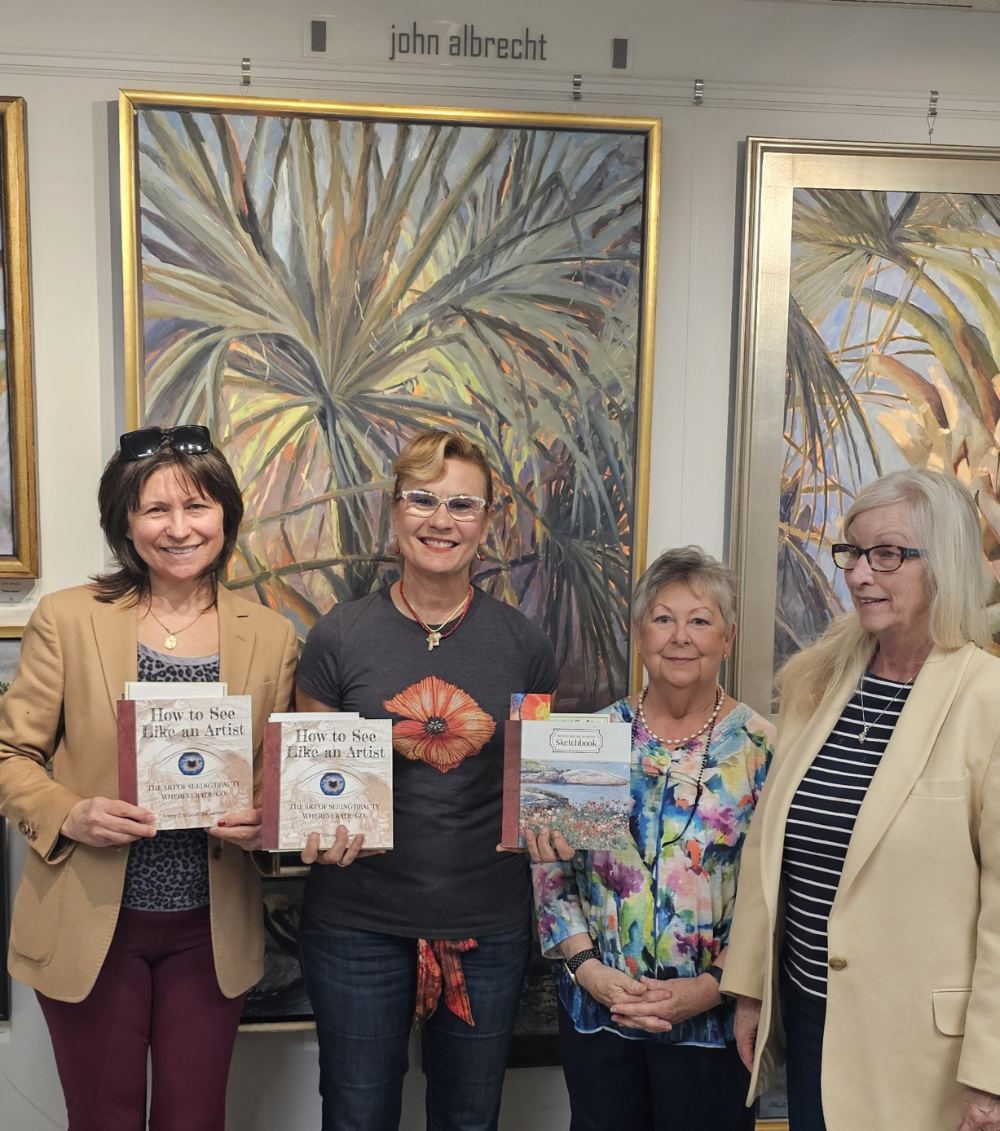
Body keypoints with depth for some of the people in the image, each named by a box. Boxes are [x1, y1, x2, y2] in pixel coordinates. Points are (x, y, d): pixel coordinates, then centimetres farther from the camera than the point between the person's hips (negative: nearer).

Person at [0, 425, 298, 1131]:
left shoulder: (272, 637, 0)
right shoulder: (67, 619, -5)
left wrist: (264, 822, -13)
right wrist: (69, 815, -20)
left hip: (211, 932, 2)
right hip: (90, 926, -1)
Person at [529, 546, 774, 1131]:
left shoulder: (761, 748, -6)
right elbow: (550, 868, 1)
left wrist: (710, 986, -14)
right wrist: (587, 967, -8)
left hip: (711, 1020, -2)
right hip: (595, 1010, 2)